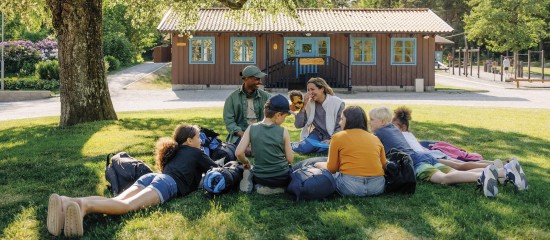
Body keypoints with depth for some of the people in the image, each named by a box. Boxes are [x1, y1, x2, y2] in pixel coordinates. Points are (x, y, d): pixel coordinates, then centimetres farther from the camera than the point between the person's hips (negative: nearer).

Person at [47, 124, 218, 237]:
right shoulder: (196, 153, 21)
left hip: (151, 177, 7)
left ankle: (70, 202, -46)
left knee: (117, 200, -20)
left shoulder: (174, 151, 40)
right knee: (129, 204, -31)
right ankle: (86, 206, -60)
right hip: (170, 183, -7)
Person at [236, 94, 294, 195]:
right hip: (281, 178, -3)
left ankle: (250, 179, 2)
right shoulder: (283, 131, -12)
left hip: (260, 177, 4)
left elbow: (238, 153, -11)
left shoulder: (251, 129, -7)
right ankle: (272, 188, 3)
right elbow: (290, 159, -7)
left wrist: (246, 162, 9)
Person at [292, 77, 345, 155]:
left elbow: (340, 127, -9)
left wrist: (331, 141, -24)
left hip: (332, 136, -2)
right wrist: (304, 106, -16)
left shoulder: (337, 103, -12)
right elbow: (298, 125, -7)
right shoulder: (309, 103, -3)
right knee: (303, 148, -27)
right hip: (317, 134, 2)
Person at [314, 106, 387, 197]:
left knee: (318, 165, 16)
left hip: (350, 186, -5)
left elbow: (331, 168, 2)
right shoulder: (375, 138, 12)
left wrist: (319, 165, 24)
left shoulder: (338, 137, 2)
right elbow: (384, 165, 13)